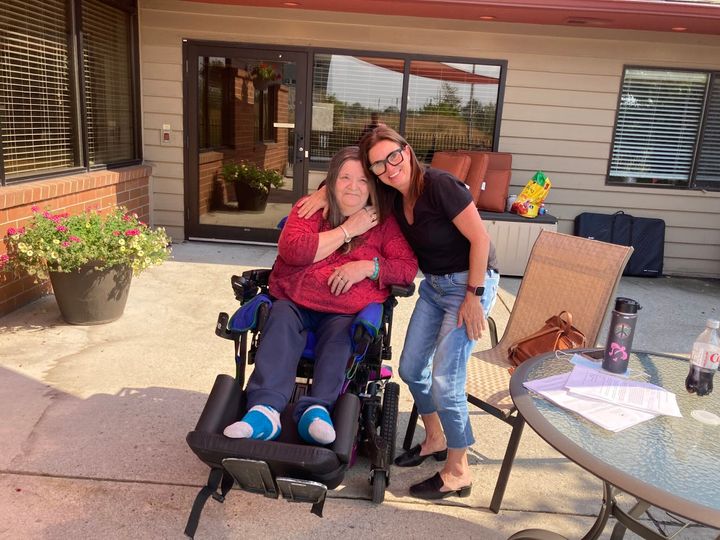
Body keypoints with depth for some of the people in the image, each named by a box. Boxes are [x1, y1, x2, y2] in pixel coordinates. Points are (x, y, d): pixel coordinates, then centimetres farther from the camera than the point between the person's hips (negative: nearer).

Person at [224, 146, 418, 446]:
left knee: (339, 336, -32)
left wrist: (369, 266, -15)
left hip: (347, 312, 0)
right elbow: (291, 249, -9)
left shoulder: (383, 222, 12)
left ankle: (317, 409, -42)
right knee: (280, 322, -30)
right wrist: (347, 230, -7)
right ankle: (264, 410, -41)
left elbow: (408, 268, 4)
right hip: (294, 301, 0)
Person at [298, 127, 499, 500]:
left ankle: (458, 473, 11)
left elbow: (480, 239, -21)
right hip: (433, 284, 8)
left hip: (470, 283, -8)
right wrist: (324, 194, -7)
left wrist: (473, 297, -20)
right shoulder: (392, 196, -2)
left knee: (445, 381, -9)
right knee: (411, 369, 11)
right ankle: (435, 440, 36)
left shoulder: (439, 185, -24)